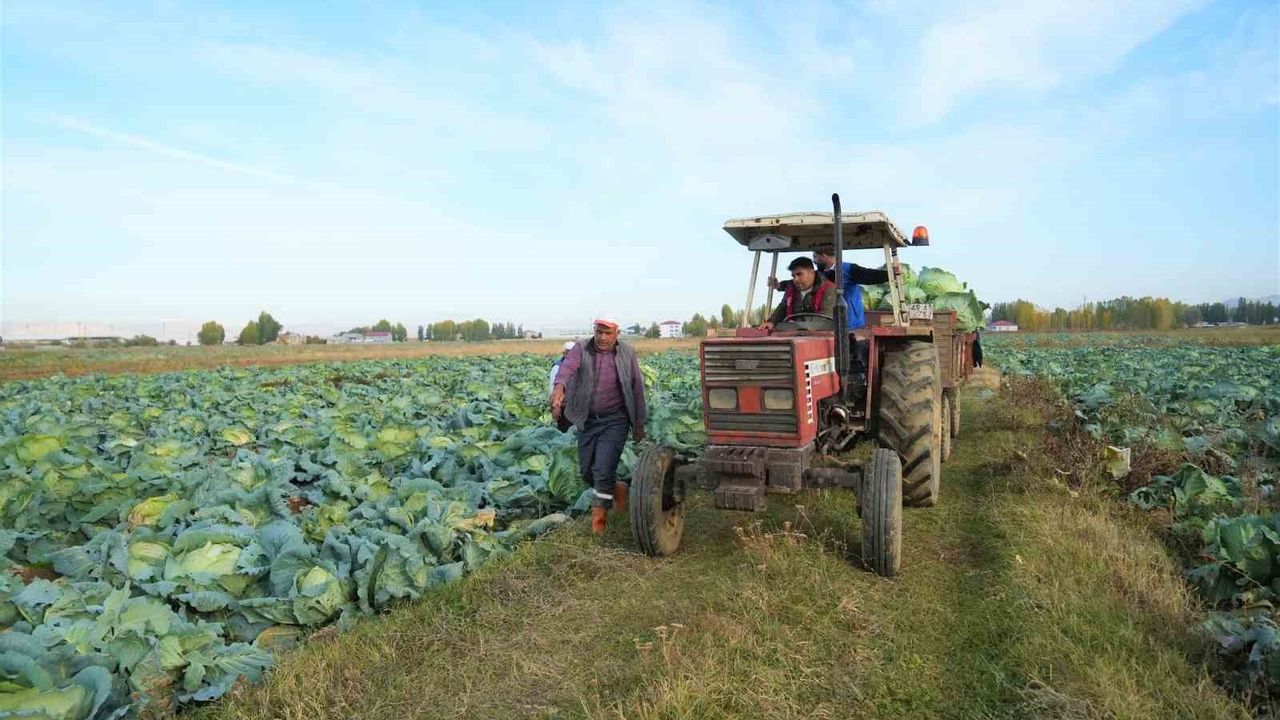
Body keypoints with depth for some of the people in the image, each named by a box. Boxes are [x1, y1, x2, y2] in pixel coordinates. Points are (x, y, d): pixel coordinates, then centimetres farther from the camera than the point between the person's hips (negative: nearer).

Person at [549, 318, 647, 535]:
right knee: (586, 470, 12)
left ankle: (599, 514, 10)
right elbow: (568, 366, -25)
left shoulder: (627, 354, -3)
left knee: (604, 469, -12)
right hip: (587, 420, 3)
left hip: (614, 421, -3)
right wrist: (559, 387, -47)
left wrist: (639, 424, 5)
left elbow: (637, 389, 3)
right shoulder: (581, 348, -3)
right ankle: (616, 489, 41)